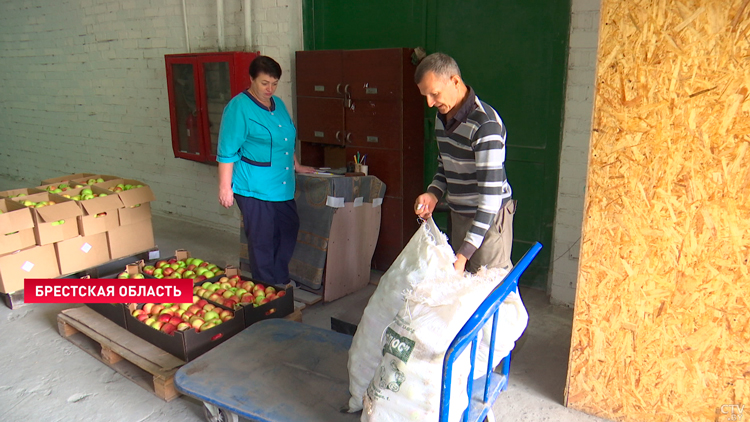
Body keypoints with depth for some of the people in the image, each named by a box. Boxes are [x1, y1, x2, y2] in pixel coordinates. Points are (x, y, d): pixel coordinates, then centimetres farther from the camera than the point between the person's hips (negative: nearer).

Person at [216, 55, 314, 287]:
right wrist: (225, 186, -16)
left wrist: (296, 166, 30)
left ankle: (280, 281, 32)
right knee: (262, 241, 1)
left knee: (289, 231, 15)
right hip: (254, 188, -8)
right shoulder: (239, 107, -11)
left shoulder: (278, 104, 13)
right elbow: (227, 151, -13)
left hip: (282, 186, 8)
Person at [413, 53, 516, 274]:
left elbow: (491, 195, -28)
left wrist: (463, 254, -30)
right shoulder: (442, 118, 4)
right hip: (459, 214, 8)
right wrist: (433, 194, -3)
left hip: (488, 217, -7)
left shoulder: (485, 124, -24)